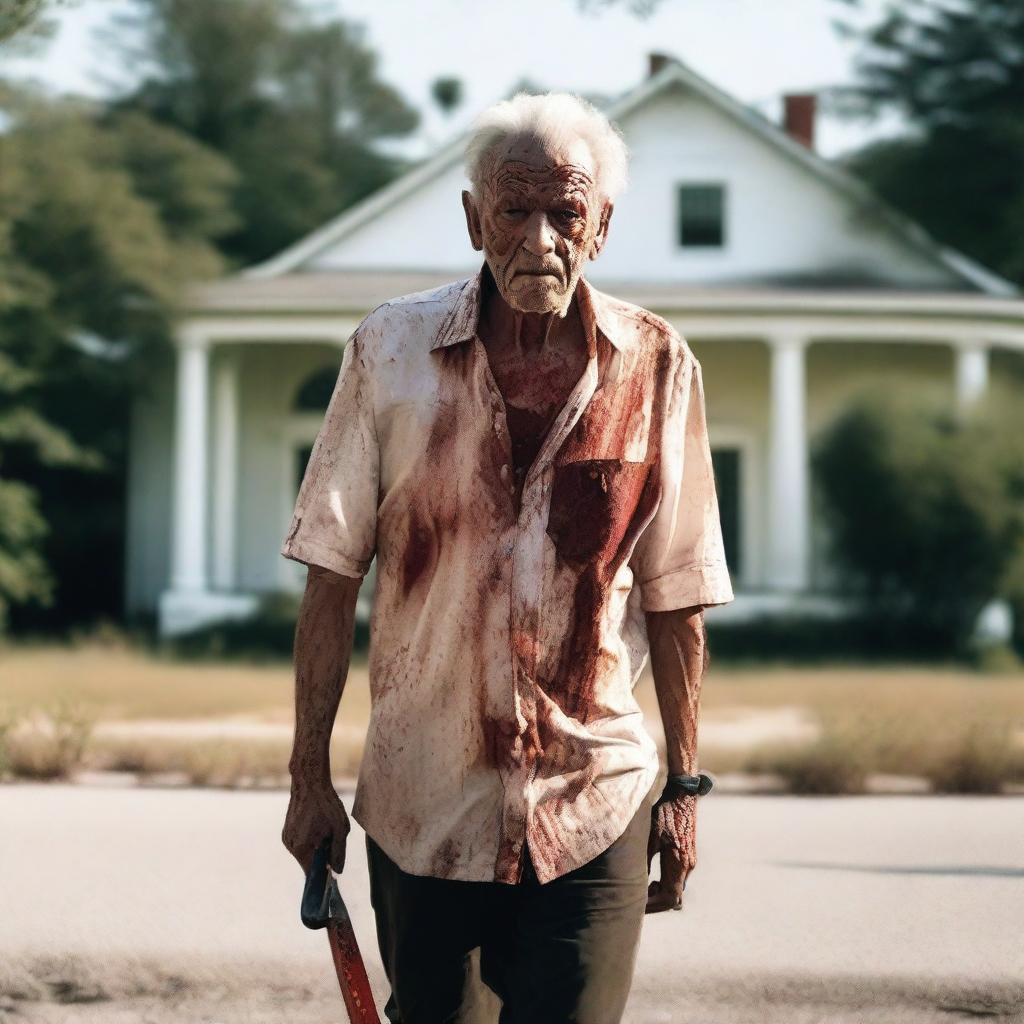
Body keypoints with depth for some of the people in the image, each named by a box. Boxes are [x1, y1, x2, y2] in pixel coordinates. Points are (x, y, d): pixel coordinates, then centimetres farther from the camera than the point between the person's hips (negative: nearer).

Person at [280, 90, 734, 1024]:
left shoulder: (655, 369, -1)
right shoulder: (391, 353, -3)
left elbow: (675, 601, 5)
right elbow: (332, 582, 0)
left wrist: (684, 785, 5)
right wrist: (310, 776, -1)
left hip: (594, 806, 0)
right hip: (420, 805, 1)